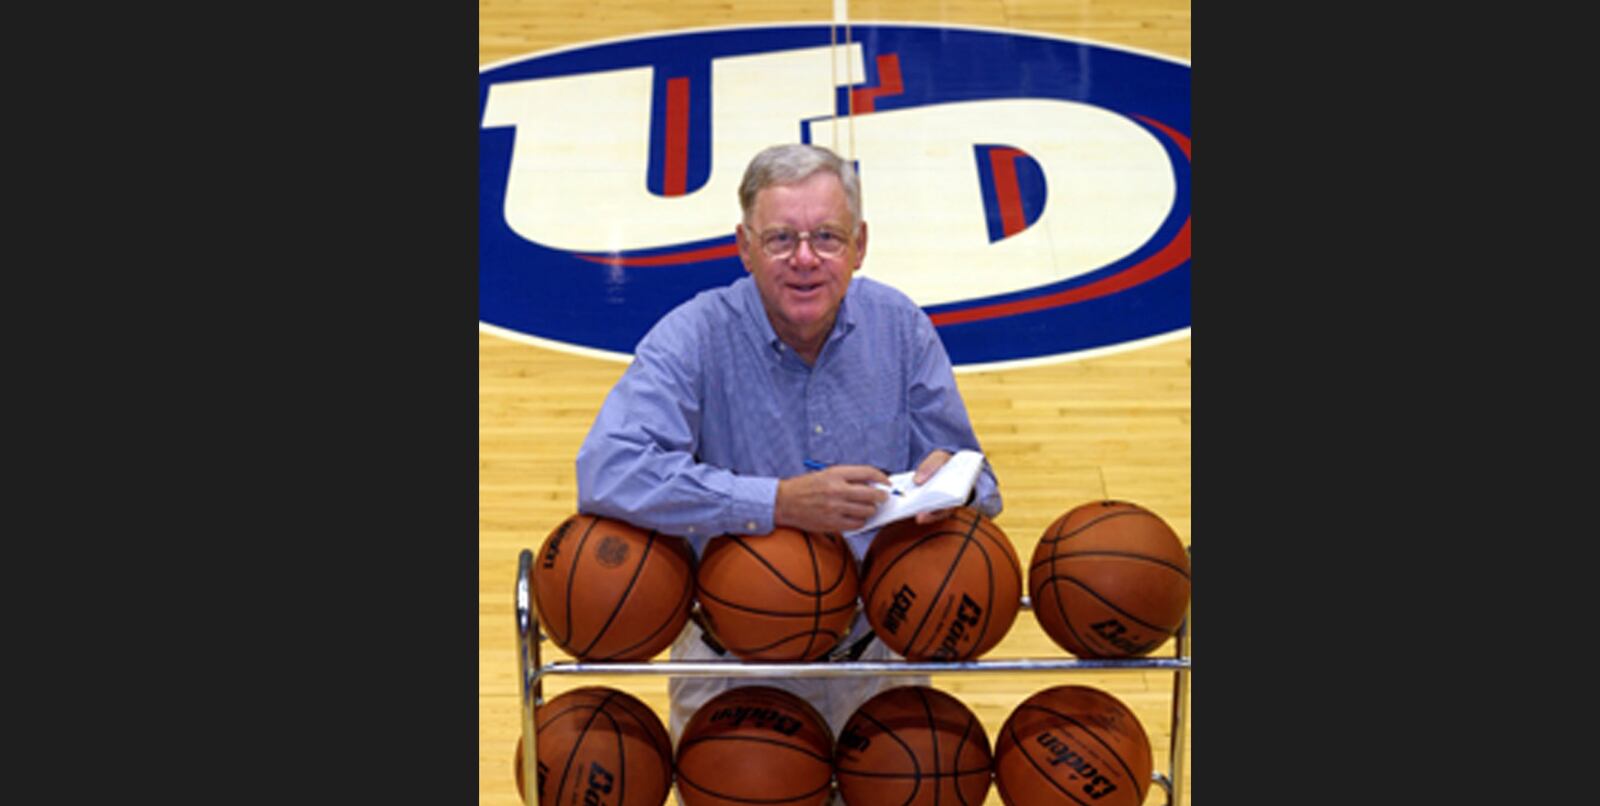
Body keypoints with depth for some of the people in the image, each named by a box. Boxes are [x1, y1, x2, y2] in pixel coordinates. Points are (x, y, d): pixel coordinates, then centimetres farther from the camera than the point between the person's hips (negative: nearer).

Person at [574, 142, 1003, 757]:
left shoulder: (901, 328, -2)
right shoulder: (693, 338, -13)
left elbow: (975, 485, 3)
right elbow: (607, 472, -29)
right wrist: (778, 503, -32)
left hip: (873, 659, 2)